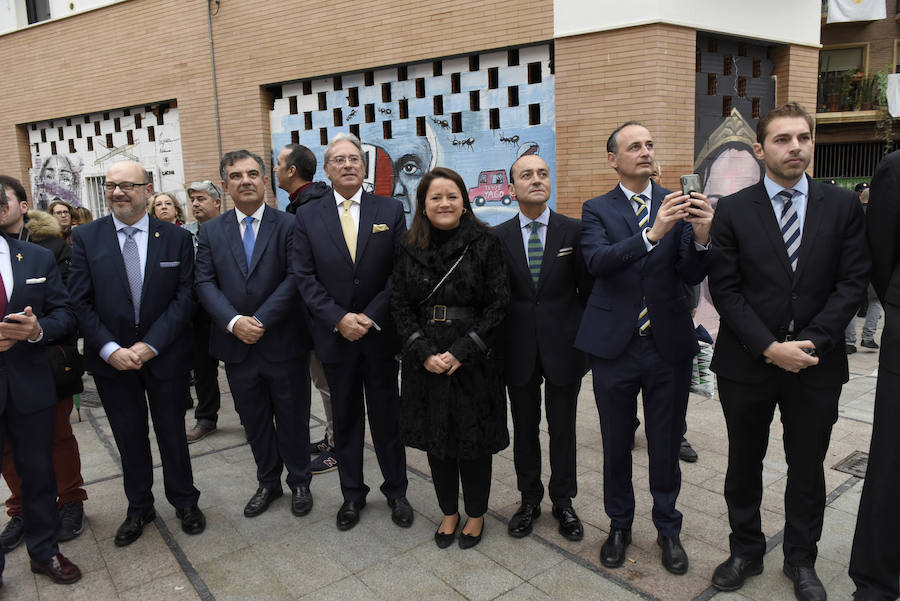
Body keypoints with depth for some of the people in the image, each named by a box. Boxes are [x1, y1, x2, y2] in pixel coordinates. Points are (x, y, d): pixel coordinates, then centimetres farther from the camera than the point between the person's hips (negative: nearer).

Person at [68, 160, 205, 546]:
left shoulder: (177, 238, -3)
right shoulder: (85, 237, -1)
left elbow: (184, 297, -7)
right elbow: (80, 301, -4)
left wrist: (150, 345, -15)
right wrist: (110, 349, -14)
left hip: (165, 356, -1)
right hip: (111, 358, 1)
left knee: (172, 433, 13)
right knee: (129, 438, 15)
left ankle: (184, 501, 33)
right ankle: (139, 508, 34)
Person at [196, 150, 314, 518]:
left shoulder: (289, 226, -4)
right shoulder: (211, 232, 6)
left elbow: (294, 279, -12)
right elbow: (205, 283, -1)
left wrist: (260, 321, -18)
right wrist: (234, 321, -16)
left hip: (283, 345, -3)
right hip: (237, 347, 3)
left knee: (293, 420, 10)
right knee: (254, 422, 17)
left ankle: (300, 482, 30)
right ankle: (268, 482, 35)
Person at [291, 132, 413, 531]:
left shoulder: (390, 210, 0)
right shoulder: (307, 217, 2)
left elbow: (400, 271, -5)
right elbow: (305, 277, -3)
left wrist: (370, 317, -14)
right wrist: (339, 319, -14)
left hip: (380, 334, 0)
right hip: (335, 335, 1)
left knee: (387, 417, 11)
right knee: (345, 420, 13)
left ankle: (396, 491, 28)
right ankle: (352, 494, 30)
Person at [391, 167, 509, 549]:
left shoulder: (484, 244, -5)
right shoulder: (410, 249, 4)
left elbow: (498, 305, -8)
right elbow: (399, 305, 2)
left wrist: (461, 352, -15)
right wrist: (425, 353, -10)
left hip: (474, 361, -3)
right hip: (426, 363, 3)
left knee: (474, 439, 8)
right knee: (437, 438, 13)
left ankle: (476, 514, 30)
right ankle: (449, 512, 33)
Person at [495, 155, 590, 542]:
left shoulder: (574, 231, -2)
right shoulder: (498, 237, 0)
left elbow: (588, 289, 2)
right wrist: (497, 344, -1)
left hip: (563, 346, 0)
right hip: (519, 350, 1)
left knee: (563, 428, 11)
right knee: (524, 427, 13)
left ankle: (563, 501, 30)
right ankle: (529, 499, 32)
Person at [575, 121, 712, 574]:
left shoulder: (677, 205, 3)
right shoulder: (597, 210, -1)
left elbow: (692, 277, -5)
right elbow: (597, 260, -20)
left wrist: (701, 236, -25)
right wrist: (652, 234, -33)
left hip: (669, 345, 1)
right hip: (615, 345, -1)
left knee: (666, 444, 13)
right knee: (616, 444, 14)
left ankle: (668, 528, 34)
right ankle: (619, 524, 35)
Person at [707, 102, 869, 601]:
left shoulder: (842, 206, 2)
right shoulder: (732, 211, -2)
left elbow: (852, 282, -3)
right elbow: (725, 289, -7)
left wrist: (810, 342, -14)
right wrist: (770, 348, -15)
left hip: (815, 362, 1)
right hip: (746, 363, -1)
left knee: (808, 470, 14)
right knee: (744, 464, 13)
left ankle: (801, 561, 34)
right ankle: (745, 551, 33)